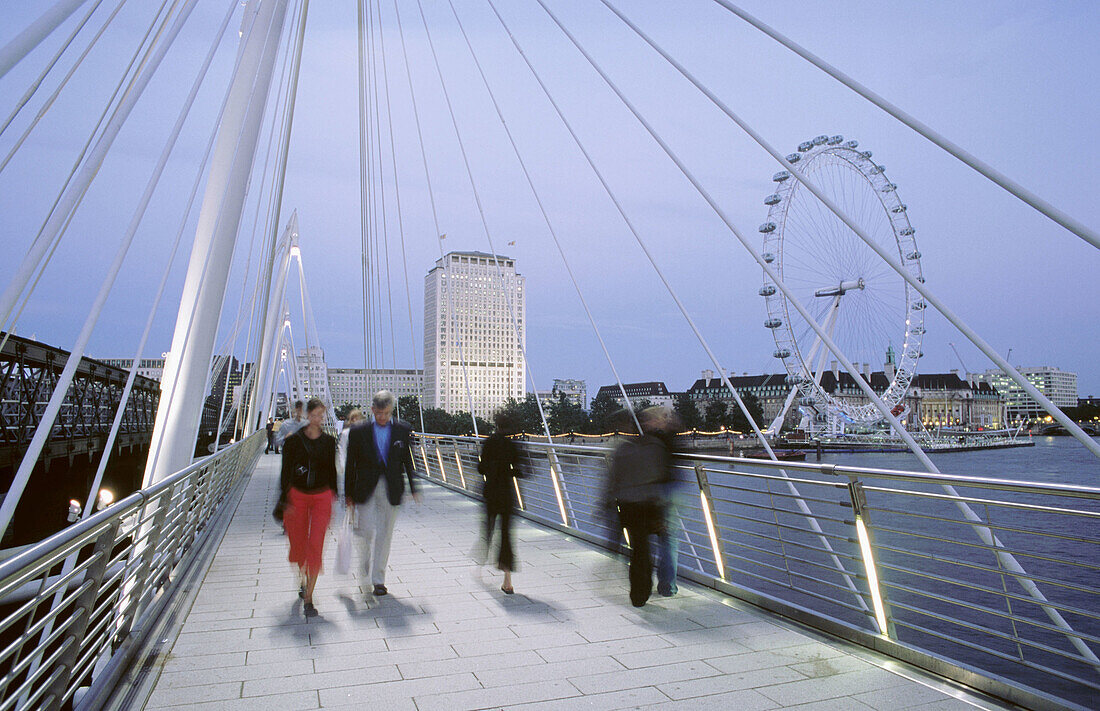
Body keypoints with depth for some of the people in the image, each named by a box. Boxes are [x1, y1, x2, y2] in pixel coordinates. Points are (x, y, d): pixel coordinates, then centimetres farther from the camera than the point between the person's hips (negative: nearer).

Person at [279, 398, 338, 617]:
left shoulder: (329, 441, 1)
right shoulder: (293, 440, -4)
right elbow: (286, 472, -2)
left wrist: (334, 499, 11)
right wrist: (285, 501, -7)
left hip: (322, 497, 0)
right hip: (297, 496, 0)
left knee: (316, 545, -9)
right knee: (298, 543, 11)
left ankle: (308, 598, -2)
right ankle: (303, 580, 43)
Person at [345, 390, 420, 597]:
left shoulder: (403, 430, 2)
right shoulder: (358, 432, 0)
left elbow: (409, 461, 7)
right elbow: (350, 465, 5)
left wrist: (414, 489, 6)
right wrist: (349, 494, 5)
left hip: (391, 490, 1)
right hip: (366, 490, -1)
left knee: (385, 535, 6)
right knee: (367, 531, -7)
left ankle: (378, 580, 19)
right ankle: (366, 568, 23)